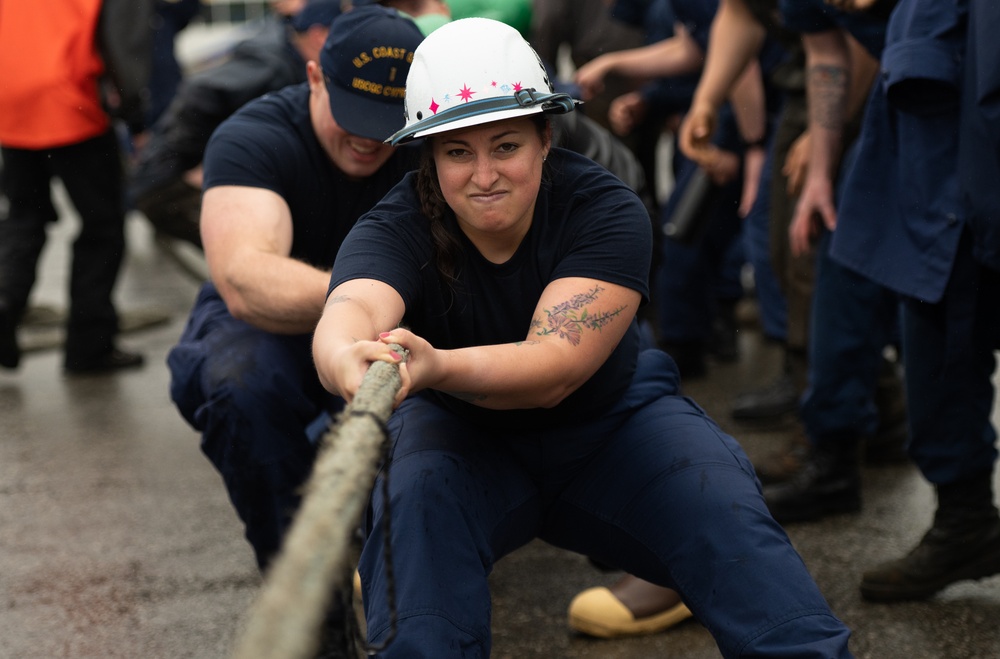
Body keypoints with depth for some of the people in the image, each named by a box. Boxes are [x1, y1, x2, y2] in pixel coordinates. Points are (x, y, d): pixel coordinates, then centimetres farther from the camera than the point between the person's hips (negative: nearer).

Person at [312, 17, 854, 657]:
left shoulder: (606, 210, -21)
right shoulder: (395, 230, -19)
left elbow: (556, 365, -35)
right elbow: (351, 311, -43)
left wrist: (437, 368, -57)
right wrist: (351, 362, -70)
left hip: (610, 418, 0)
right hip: (464, 434, 0)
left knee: (724, 506, -25)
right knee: (414, 497, -33)